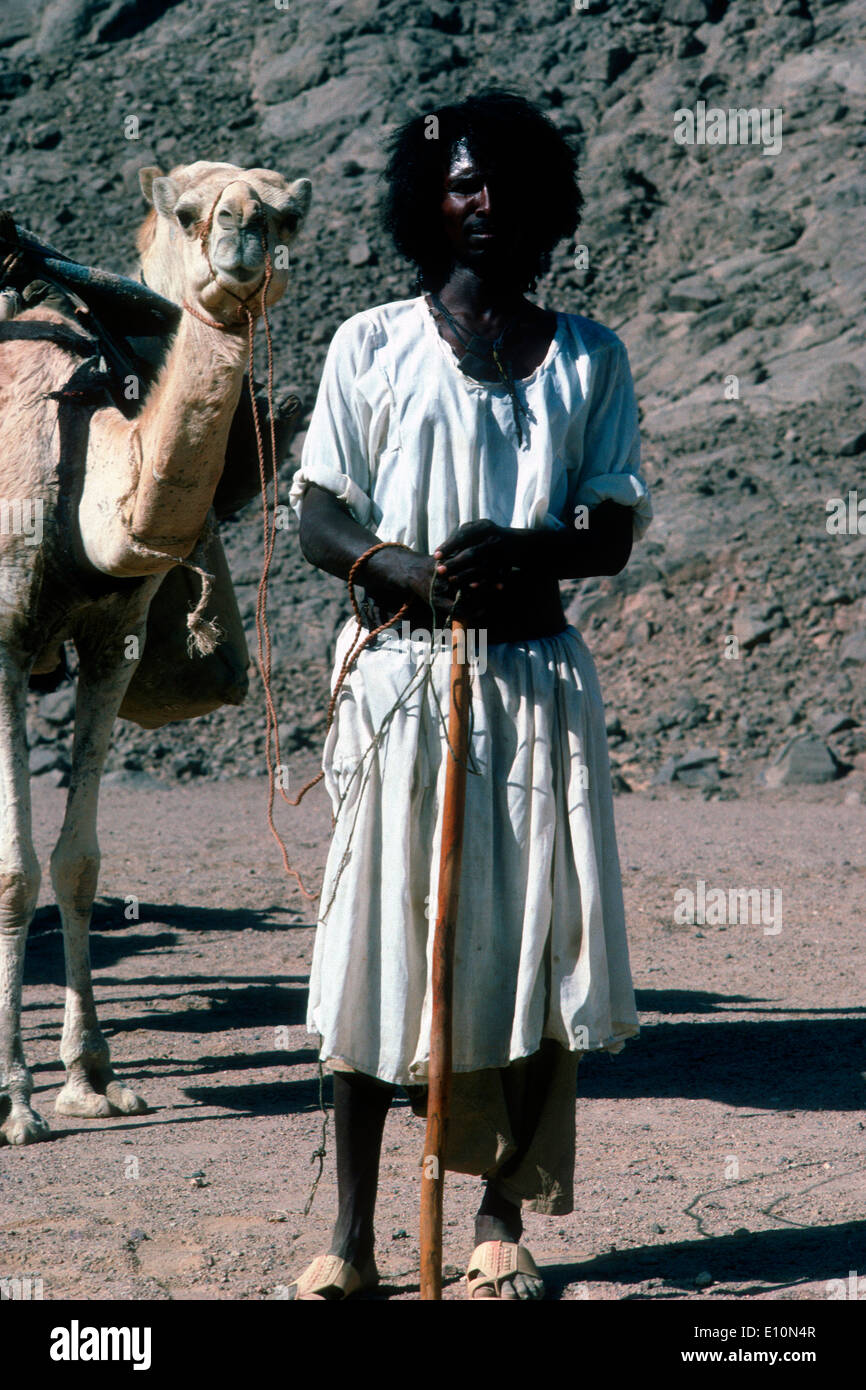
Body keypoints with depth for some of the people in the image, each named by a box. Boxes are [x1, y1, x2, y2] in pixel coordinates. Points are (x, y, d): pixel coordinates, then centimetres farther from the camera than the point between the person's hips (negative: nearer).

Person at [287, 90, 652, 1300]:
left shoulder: (589, 357, 10)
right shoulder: (373, 346, 6)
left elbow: (617, 524, 4)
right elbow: (318, 517, 2)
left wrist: (524, 550, -17)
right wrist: (412, 572, -18)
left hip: (539, 678, 2)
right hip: (399, 676, -2)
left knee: (536, 944, 0)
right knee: (382, 939, -3)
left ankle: (502, 1225, 12)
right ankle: (351, 1235, 3)